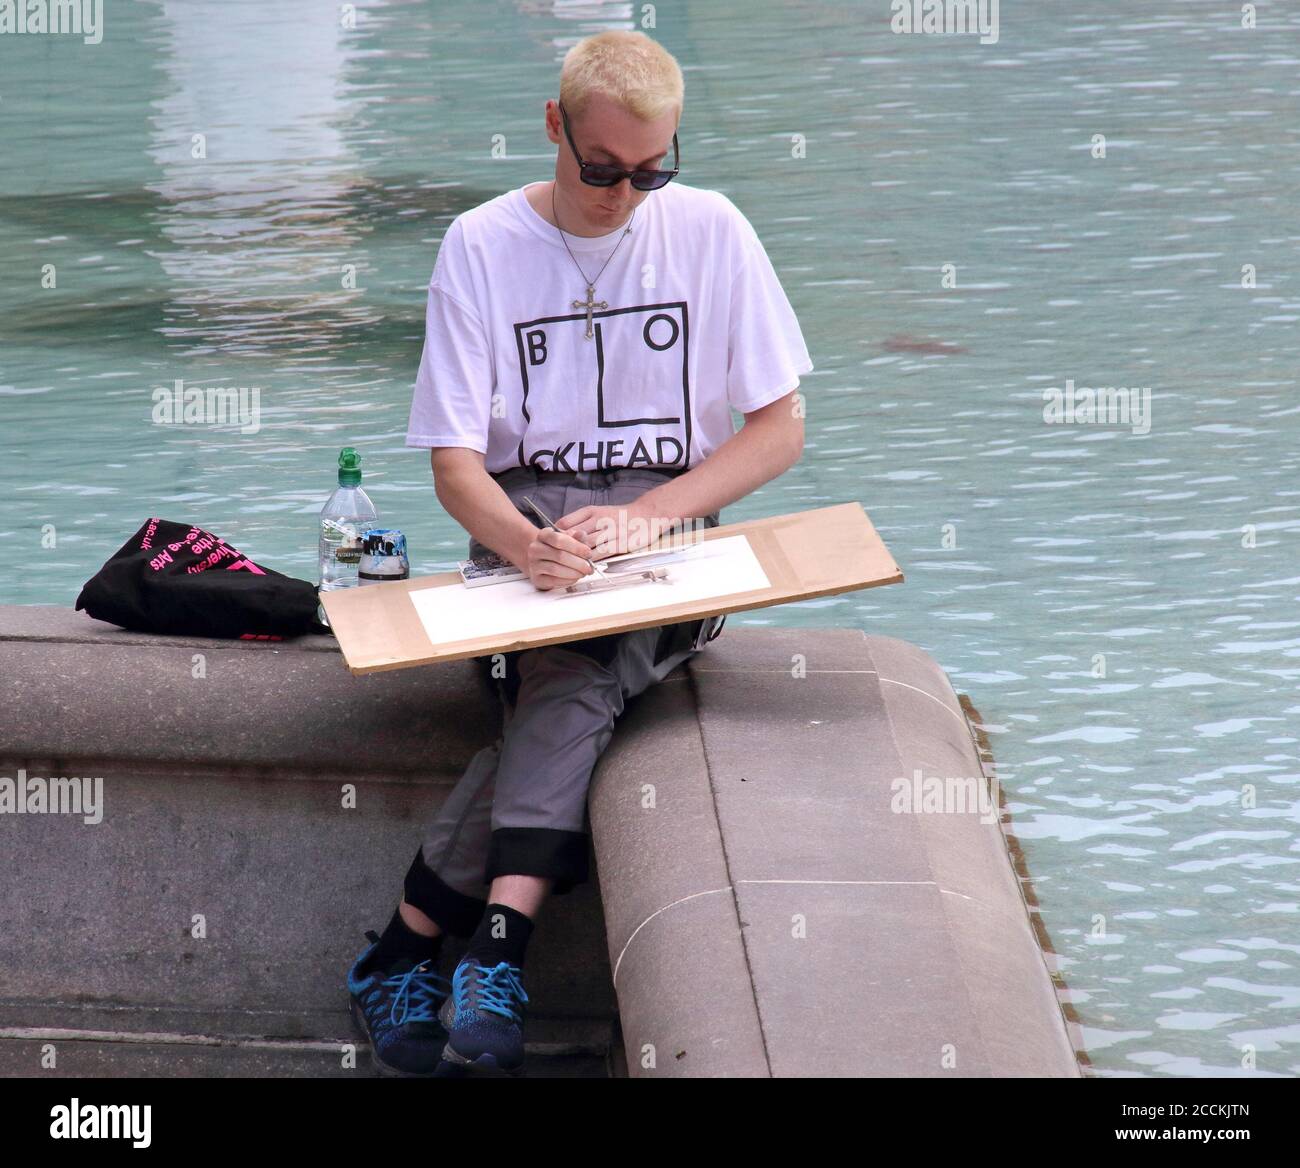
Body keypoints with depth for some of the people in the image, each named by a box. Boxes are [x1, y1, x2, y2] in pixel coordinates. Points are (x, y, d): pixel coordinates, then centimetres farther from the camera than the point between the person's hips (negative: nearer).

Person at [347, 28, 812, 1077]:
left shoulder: (710, 231, 2)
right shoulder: (484, 244, 0)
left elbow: (781, 429, 1)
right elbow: (456, 460, -3)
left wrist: (643, 519, -15)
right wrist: (527, 546, -26)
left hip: (672, 525, 0)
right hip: (524, 519, 0)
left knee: (571, 675, -33)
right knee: (576, 680, -33)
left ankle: (414, 942, -36)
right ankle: (498, 947, -34)